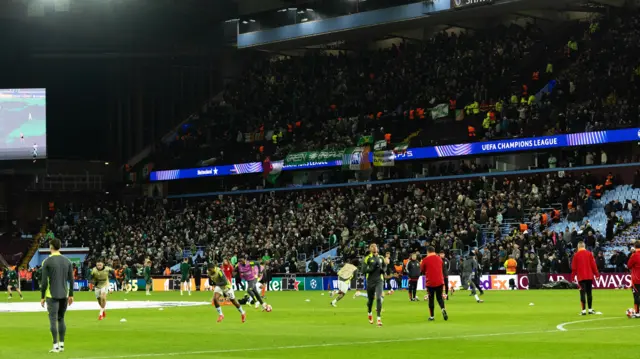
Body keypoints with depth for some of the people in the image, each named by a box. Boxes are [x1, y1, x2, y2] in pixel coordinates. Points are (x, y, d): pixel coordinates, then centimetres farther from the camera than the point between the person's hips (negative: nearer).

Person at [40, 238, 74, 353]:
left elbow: (44, 281, -9)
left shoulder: (47, 262, -7)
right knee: (61, 319, 14)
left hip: (52, 295, -4)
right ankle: (61, 345, 15)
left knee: (53, 320, -2)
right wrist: (71, 295, 13)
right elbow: (71, 280, 6)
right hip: (64, 295, 5)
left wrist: (42, 297, -2)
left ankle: (56, 346, -6)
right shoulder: (67, 261, 6)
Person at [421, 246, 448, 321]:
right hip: (440, 281, 3)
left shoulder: (425, 260, -6)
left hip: (430, 282, -2)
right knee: (439, 297, 13)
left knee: (431, 299, 8)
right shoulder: (439, 259, 7)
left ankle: (431, 316, 10)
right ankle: (443, 309, -15)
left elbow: (422, 271, 4)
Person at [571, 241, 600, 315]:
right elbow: (593, 264, -1)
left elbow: (574, 267, -1)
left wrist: (573, 276, 7)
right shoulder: (589, 254, 0)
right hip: (589, 276, 1)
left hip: (581, 277, -1)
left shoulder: (576, 255, -2)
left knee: (582, 293, -1)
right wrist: (596, 274, 5)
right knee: (589, 293, 9)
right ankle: (590, 309, 11)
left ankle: (584, 310, -4)